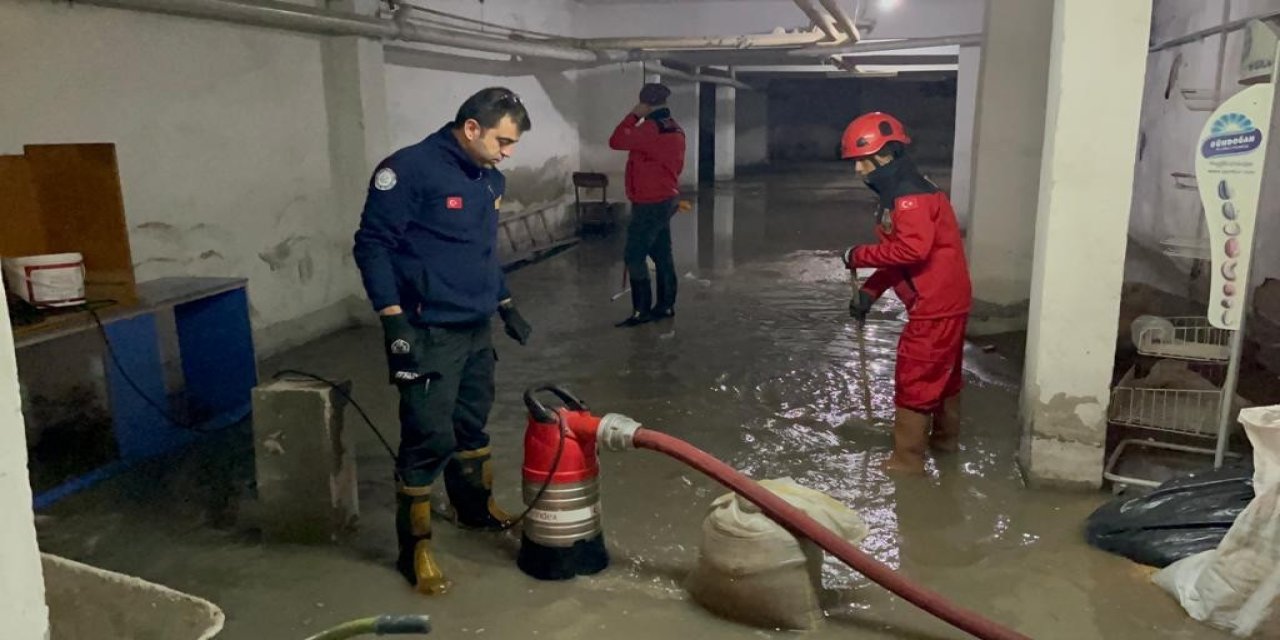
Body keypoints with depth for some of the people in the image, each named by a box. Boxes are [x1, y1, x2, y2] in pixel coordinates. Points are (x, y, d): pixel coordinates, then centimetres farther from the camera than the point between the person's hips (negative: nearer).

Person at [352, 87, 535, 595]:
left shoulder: (490, 180, 10)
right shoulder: (409, 169, -15)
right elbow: (372, 244, -15)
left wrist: (506, 305, 21)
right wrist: (394, 320, -20)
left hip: (477, 328, 8)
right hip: (428, 333, -8)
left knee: (472, 423, 20)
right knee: (430, 437, -4)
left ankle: (475, 507, 40)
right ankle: (415, 546, 10)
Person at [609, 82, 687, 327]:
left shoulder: (651, 128, -19)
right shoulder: (675, 129, 11)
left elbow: (616, 141, -16)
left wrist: (634, 115, -7)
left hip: (650, 203, -10)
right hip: (666, 199, 10)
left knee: (634, 256, -7)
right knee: (662, 254, 13)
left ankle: (642, 310, -6)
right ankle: (665, 305, 18)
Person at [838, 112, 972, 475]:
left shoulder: (910, 195, -20)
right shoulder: (897, 194, 13)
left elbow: (913, 248, -34)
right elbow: (899, 255, 16)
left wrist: (860, 255, -23)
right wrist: (869, 292, 6)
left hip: (935, 304, -11)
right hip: (945, 299, 11)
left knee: (913, 380, -3)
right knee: (942, 373, 24)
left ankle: (907, 461, 6)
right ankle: (945, 437, 42)